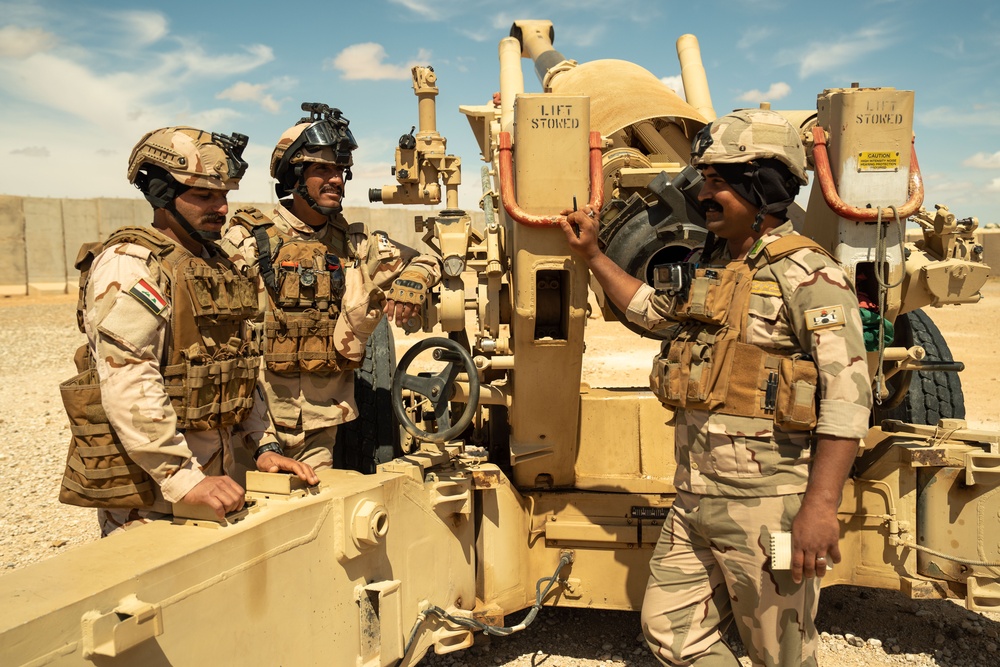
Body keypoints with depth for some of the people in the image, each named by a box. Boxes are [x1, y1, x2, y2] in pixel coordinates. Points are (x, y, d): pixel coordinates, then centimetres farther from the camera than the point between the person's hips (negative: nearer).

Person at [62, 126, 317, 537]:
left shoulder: (217, 267, 13)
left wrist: (265, 446, 8)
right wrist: (184, 479, -27)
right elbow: (128, 389, -24)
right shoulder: (129, 265, -14)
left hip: (213, 476, 8)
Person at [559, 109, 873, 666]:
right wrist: (593, 255, 28)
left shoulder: (806, 273, -13)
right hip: (696, 500, 8)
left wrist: (821, 506, -25)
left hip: (766, 505, -8)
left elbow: (848, 394, -19)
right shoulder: (709, 266, 12)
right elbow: (652, 308, 32)